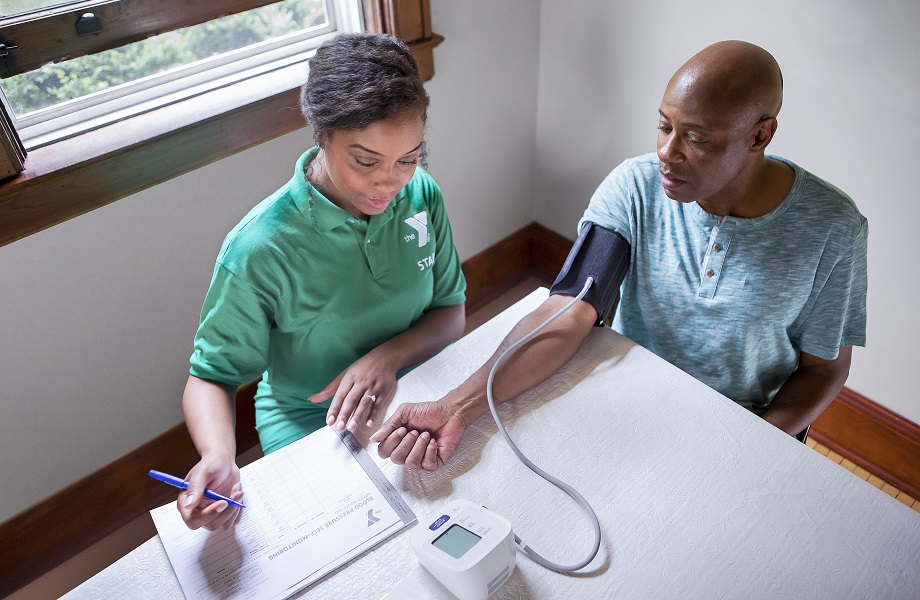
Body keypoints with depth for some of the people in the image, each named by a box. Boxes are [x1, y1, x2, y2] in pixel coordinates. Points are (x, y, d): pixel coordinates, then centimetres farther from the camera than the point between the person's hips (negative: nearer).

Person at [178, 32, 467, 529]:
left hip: (412, 394, 4)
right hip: (310, 423, -3)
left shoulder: (421, 194, -10)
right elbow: (211, 376, -13)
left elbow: (451, 309, -2)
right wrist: (218, 458, -34)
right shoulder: (261, 250, -24)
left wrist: (389, 355, -23)